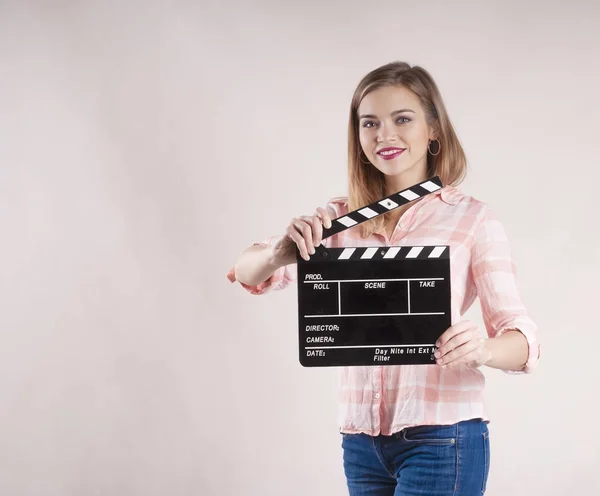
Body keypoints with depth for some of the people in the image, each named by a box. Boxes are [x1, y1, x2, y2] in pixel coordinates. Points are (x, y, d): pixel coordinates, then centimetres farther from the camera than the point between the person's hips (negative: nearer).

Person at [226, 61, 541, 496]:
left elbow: (522, 339, -7)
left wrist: (482, 349, -31)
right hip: (361, 440, 4)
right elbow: (247, 275, 2)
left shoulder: (472, 218, -5)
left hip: (441, 438, -4)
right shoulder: (340, 218, 6)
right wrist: (283, 251, -20)